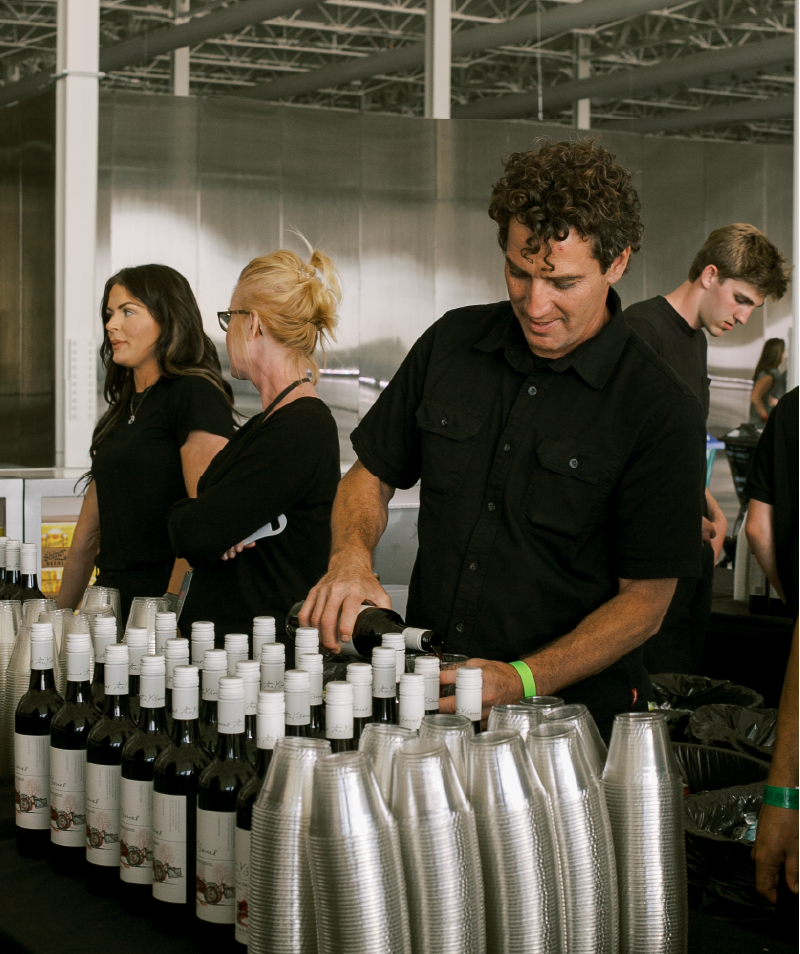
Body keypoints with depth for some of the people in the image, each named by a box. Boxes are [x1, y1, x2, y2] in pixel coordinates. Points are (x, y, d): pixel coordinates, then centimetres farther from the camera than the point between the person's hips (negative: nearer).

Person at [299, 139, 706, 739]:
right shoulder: (451, 343, 6)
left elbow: (645, 600, -7)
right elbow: (373, 474, 17)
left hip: (573, 711, -4)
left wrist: (523, 681, -20)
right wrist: (351, 559, -5)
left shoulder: (662, 412, -8)